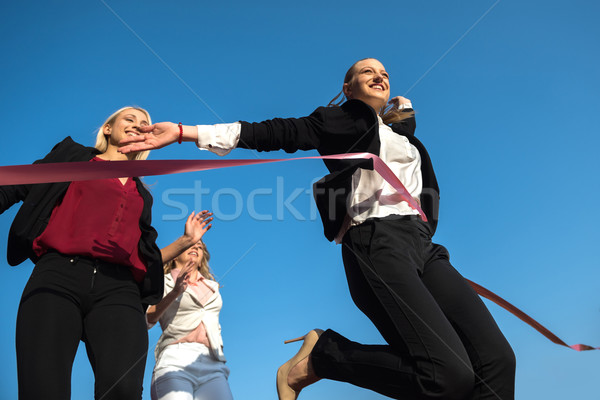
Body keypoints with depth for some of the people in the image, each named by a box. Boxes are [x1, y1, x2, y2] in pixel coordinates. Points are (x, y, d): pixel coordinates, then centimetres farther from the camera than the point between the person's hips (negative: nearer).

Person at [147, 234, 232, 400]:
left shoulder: (212, 286, 27)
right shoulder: (163, 282, 14)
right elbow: (145, 321, 0)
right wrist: (174, 293, -12)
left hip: (213, 365, 4)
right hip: (175, 361, -3)